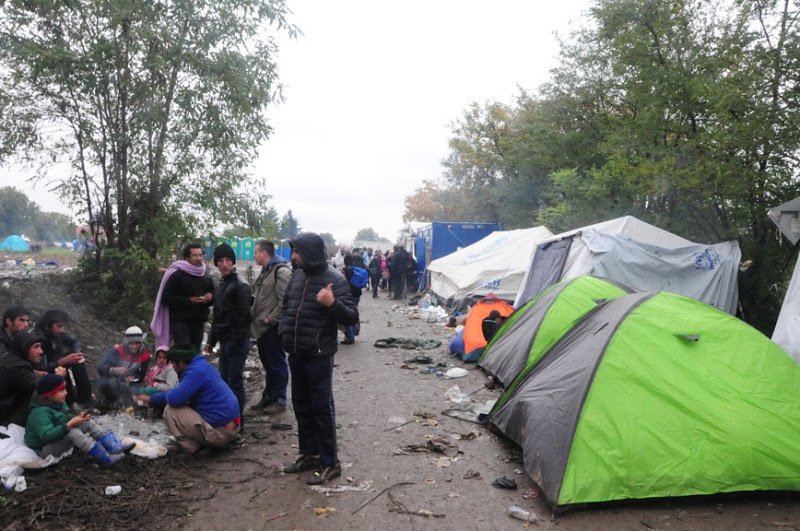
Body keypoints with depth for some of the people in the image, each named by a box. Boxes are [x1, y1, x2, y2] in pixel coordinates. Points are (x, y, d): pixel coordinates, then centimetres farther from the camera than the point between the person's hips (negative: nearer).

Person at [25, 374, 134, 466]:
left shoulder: (58, 403, 3)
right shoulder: (40, 412, -26)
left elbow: (65, 420, 13)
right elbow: (46, 435, -37)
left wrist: (77, 418, -8)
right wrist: (69, 424, -38)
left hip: (59, 439, 10)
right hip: (44, 448, -10)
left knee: (88, 423, -4)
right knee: (73, 432, -35)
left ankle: (115, 447, -18)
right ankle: (106, 459, -37)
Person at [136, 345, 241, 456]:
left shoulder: (196, 371, -16)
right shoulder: (201, 366, 15)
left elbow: (175, 398, -24)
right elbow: (182, 394, 25)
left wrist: (168, 394, 0)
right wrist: (151, 399, 27)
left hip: (220, 431, -10)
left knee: (170, 410, -6)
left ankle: (197, 449, -5)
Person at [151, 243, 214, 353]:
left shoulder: (206, 278, 14)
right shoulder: (177, 275, -4)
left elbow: (214, 296, 25)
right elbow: (166, 298, -7)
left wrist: (210, 297, 0)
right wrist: (189, 300, -17)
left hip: (199, 323, 6)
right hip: (180, 322, -5)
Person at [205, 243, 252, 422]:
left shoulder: (241, 286, -12)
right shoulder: (220, 287, 16)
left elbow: (244, 316, -17)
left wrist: (238, 339, -19)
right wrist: (211, 340, 20)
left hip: (236, 341, -9)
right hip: (224, 340, 9)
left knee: (235, 380, -4)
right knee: (224, 380, 15)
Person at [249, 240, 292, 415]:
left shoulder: (281, 271, -17)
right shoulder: (266, 271, 16)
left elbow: (285, 301, -24)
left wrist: (271, 319, -19)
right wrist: (254, 315, 12)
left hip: (272, 327, -10)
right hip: (262, 327, 10)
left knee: (277, 364, 1)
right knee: (267, 363, 18)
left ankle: (280, 400, 13)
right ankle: (268, 397, 30)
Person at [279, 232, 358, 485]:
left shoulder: (334, 279, -14)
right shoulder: (297, 275, 6)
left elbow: (351, 317, -17)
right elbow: (286, 305, 22)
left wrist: (333, 304, -34)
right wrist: (284, 331, 10)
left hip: (319, 356, -7)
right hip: (295, 354, 7)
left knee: (322, 407, -1)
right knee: (301, 405, 15)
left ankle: (329, 463, 10)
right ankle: (309, 454, 30)